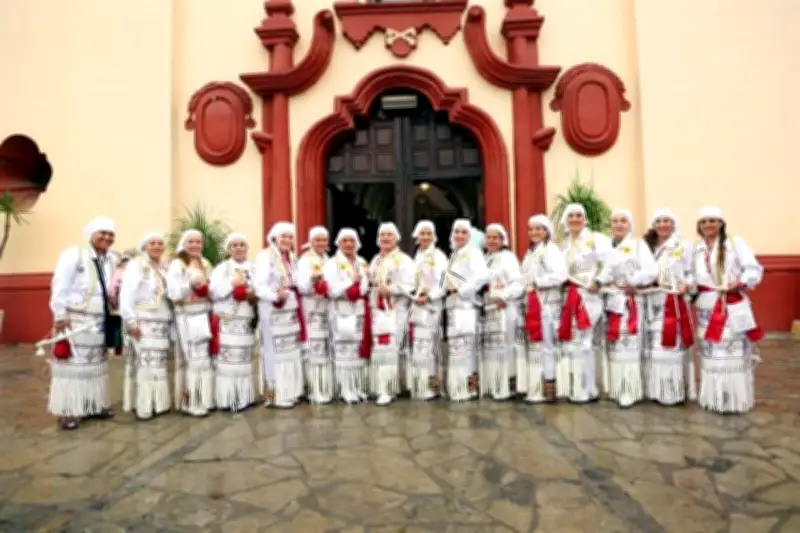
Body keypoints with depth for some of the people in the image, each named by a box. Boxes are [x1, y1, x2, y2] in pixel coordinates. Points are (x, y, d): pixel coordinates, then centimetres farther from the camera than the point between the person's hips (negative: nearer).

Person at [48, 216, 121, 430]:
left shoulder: (112, 259, 7)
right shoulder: (73, 254, -10)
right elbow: (59, 286, -12)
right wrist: (60, 315, -14)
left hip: (100, 320, 6)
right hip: (75, 319, -6)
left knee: (96, 363, 14)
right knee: (73, 364, -3)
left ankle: (95, 404, 25)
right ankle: (68, 411, 6)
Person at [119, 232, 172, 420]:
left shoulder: (164, 267, 14)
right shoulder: (135, 265, -5)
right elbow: (126, 295, -12)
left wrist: (171, 320, 6)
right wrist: (131, 322, -16)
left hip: (162, 322, 6)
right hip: (143, 323, -6)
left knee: (158, 364, 9)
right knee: (145, 363, -7)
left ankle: (157, 402, 16)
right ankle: (143, 406, 0)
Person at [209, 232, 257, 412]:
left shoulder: (254, 269, 15)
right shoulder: (222, 268, 4)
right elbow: (213, 291, -7)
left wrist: (255, 296, -10)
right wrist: (232, 283, -16)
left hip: (247, 321, 3)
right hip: (227, 321, -3)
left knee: (245, 360, 6)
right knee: (227, 359, -6)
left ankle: (244, 397, 14)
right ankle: (227, 398, 2)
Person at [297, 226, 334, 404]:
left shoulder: (329, 260, 16)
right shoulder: (305, 261, -4)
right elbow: (302, 288, -15)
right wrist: (312, 279, -33)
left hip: (329, 309, 7)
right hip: (313, 310, -6)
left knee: (328, 349, 10)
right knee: (315, 349, -9)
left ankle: (326, 389, 19)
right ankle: (316, 391, -2)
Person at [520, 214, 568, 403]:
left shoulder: (551, 250, -6)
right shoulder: (530, 252, 20)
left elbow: (561, 275, -19)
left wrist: (537, 282, -15)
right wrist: (526, 288, 2)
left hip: (548, 303, -8)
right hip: (532, 304, 8)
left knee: (546, 343, -6)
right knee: (535, 344, 8)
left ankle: (550, 387, 1)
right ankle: (537, 388, 14)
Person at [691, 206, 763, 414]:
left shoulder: (735, 243, 0)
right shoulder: (696, 249, 12)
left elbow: (754, 269, -7)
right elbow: (693, 276, 7)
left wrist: (740, 283, -22)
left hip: (733, 307, -3)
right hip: (707, 307, 4)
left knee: (735, 352, -2)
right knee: (711, 353, 9)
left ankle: (736, 399, 9)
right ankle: (712, 398, 19)